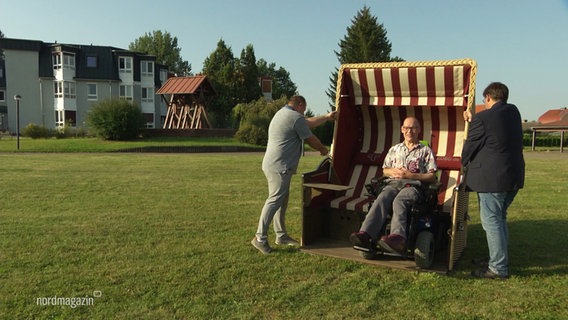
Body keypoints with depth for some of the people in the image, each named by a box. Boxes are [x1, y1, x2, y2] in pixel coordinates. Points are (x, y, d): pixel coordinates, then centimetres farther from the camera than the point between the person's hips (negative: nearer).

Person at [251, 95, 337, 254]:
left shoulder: (282, 113, 22)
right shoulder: (296, 117, -10)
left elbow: (309, 123, 31)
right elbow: (310, 139, -1)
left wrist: (327, 117, 38)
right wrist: (323, 149, 18)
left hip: (273, 164, 11)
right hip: (280, 166, -11)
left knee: (282, 200, 14)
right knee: (275, 200, -12)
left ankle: (281, 235, 20)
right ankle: (260, 238, -13)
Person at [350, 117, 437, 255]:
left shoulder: (426, 151, 18)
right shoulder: (394, 149, 29)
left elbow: (432, 177, 9)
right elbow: (385, 171, 27)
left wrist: (411, 175, -5)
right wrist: (394, 172, 3)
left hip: (413, 185, -2)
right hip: (393, 183, 3)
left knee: (398, 201, -39)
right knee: (381, 199, -34)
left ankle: (398, 237, -65)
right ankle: (365, 234, -56)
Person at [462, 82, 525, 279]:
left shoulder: (483, 119, -14)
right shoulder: (513, 112, 9)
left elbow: (469, 147, -5)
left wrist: (465, 164, 12)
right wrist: (473, 120, 28)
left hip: (491, 178, -9)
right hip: (513, 176, 9)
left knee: (491, 221, -1)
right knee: (500, 219, 19)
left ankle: (498, 268, 4)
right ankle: (499, 260, 30)